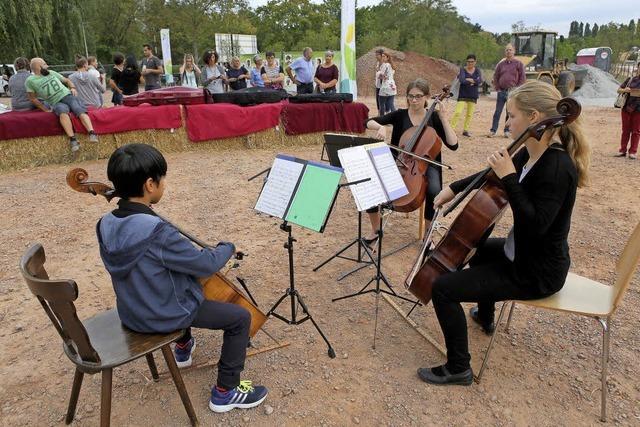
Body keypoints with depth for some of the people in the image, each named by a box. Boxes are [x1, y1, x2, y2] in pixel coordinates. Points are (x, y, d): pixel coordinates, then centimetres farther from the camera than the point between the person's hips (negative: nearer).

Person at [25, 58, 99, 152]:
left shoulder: (52, 73, 19)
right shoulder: (30, 80, 7)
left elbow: (67, 80, 28)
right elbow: (33, 98, 9)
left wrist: (72, 88, 7)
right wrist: (46, 109, 4)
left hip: (69, 96, 3)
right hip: (57, 103, -3)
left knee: (79, 109, -29)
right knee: (63, 111, -37)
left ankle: (92, 134, -50)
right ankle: (72, 139, -49)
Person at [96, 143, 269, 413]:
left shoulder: (106, 226, -9)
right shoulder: (158, 233, -33)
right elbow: (205, 265, -23)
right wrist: (227, 248, -4)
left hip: (131, 313, 8)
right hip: (163, 316, -8)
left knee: (183, 286, 36)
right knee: (240, 317, 0)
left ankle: (183, 348, 50)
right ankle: (225, 392, 11)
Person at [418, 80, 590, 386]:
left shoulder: (557, 167, -28)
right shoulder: (532, 154, 0)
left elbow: (535, 225, -34)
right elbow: (492, 175, 15)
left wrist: (509, 178, -33)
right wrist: (454, 188, 6)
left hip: (538, 271, -10)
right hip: (523, 252, 10)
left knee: (443, 288, -16)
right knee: (477, 248, 36)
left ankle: (458, 368, 3)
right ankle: (485, 316, 55)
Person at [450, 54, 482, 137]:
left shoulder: (477, 70, 8)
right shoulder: (462, 69, -2)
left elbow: (480, 81, -6)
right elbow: (462, 80, -19)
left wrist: (469, 80, -13)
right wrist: (474, 81, -11)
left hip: (473, 96, 4)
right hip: (463, 95, -4)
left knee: (469, 114, 6)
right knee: (458, 112, -12)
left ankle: (465, 130, 15)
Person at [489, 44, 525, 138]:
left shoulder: (518, 64, 2)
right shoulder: (501, 64, 10)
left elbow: (523, 78, 0)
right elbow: (495, 77, 14)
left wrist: (516, 89, -6)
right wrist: (497, 88, 4)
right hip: (501, 91, 2)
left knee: (510, 113, 4)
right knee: (497, 112, 1)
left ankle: (507, 131, 11)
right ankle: (493, 130, 5)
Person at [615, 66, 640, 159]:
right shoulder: (630, 79, 8)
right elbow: (618, 90, 9)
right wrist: (624, 90, -12)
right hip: (626, 107, 2)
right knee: (625, 130, 7)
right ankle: (622, 150, 14)